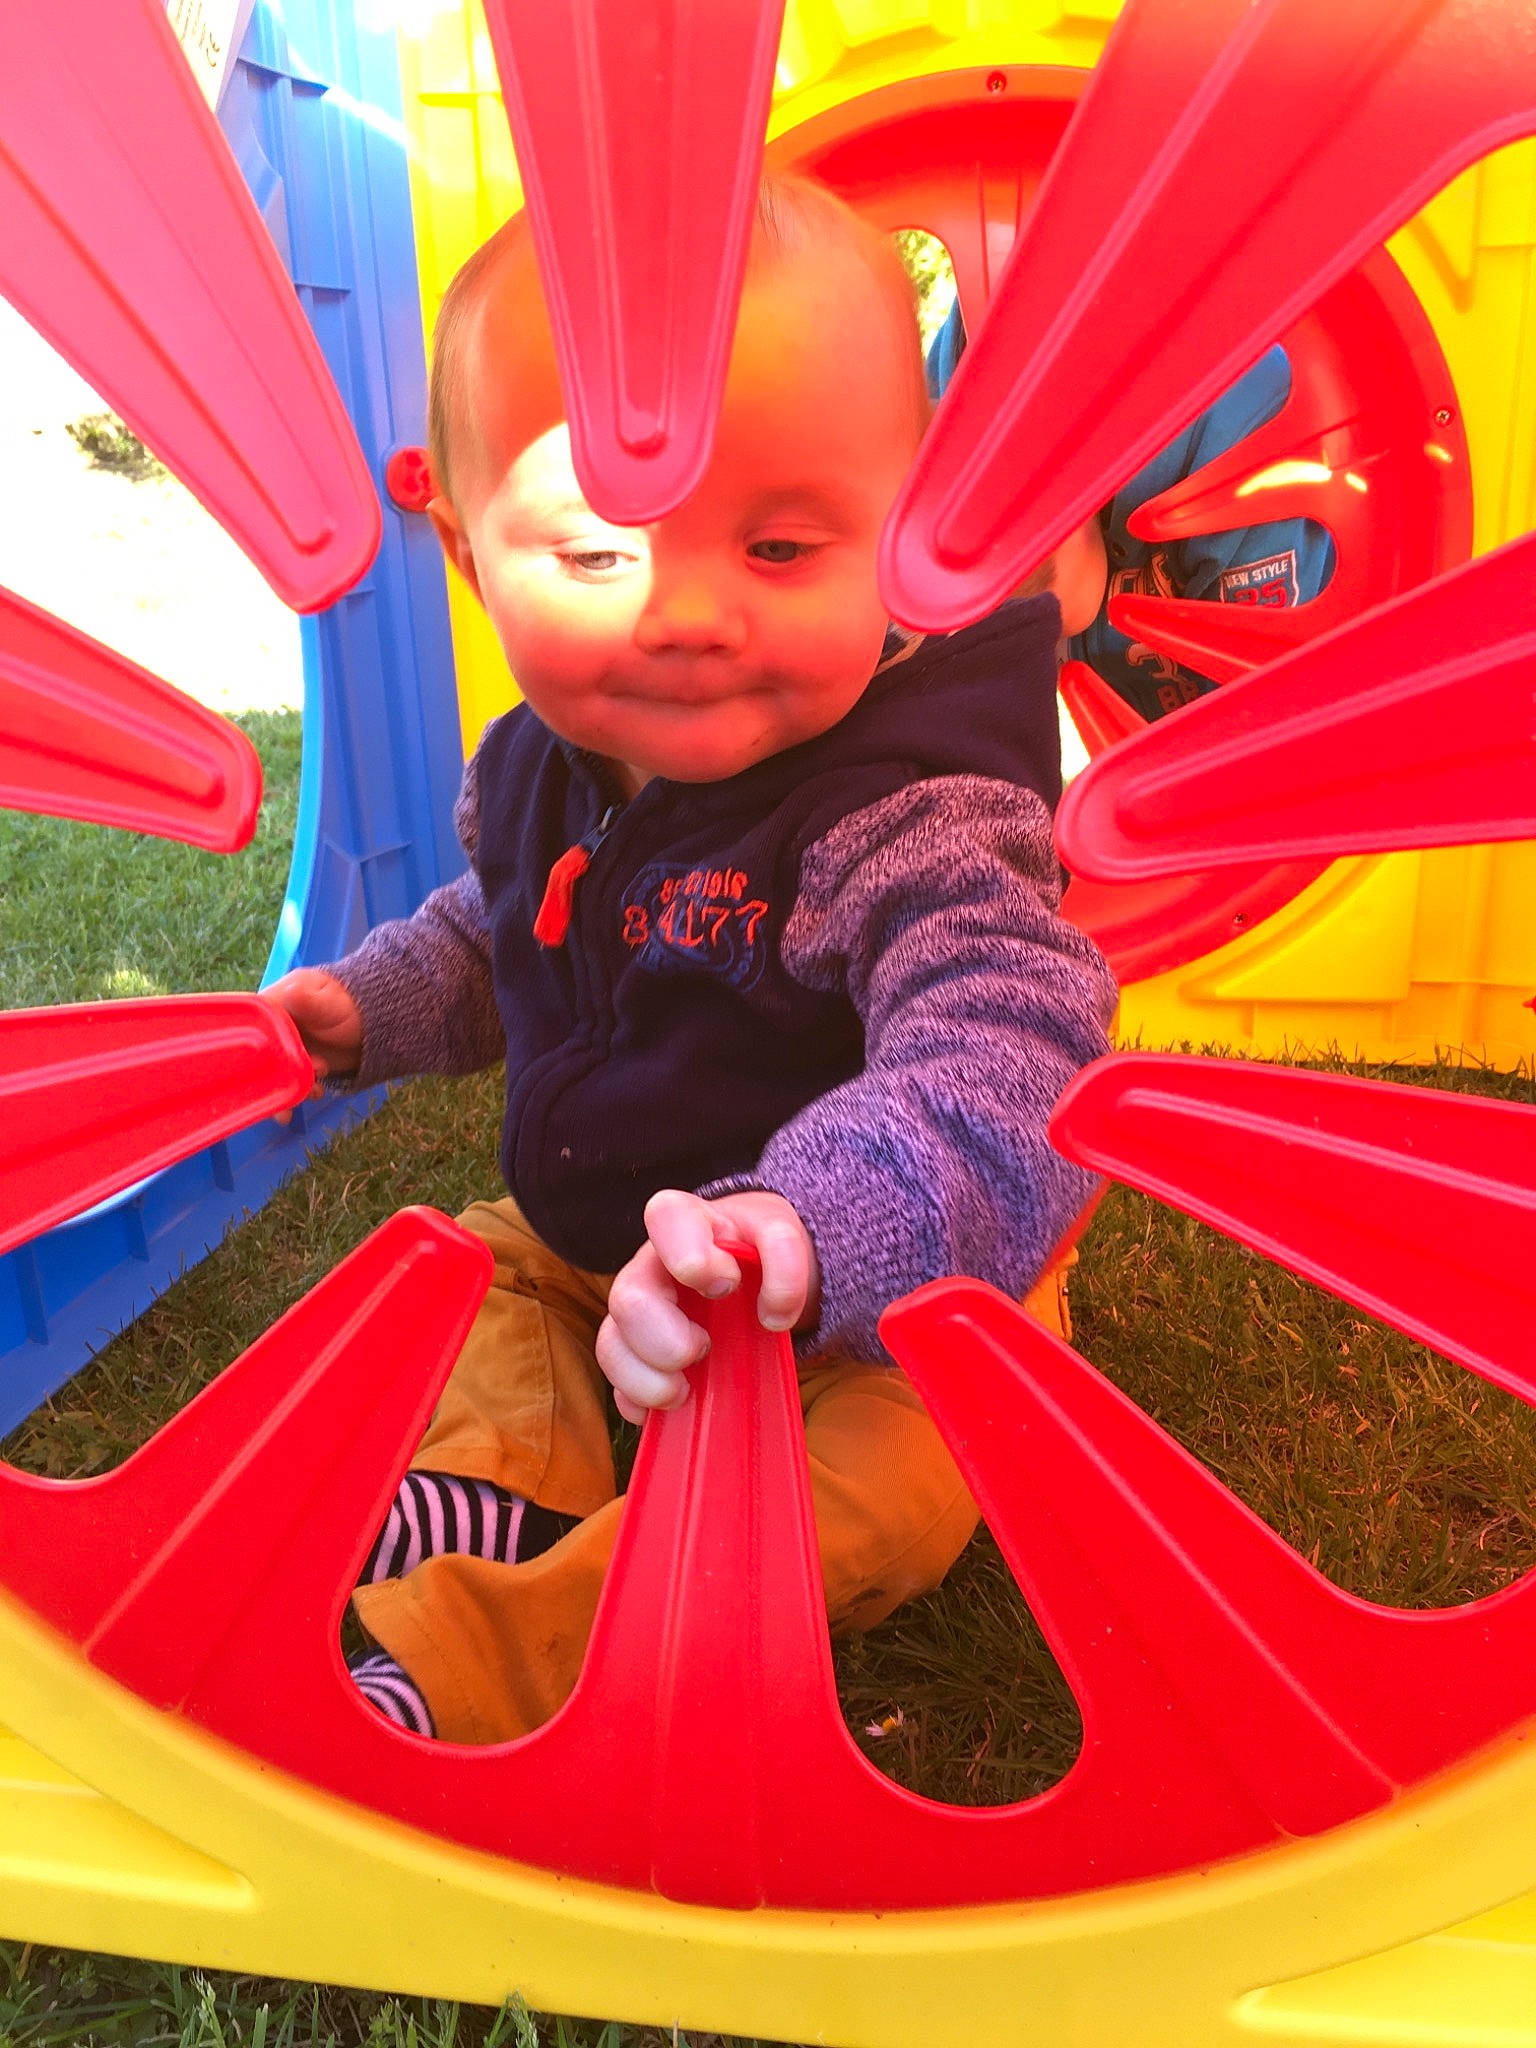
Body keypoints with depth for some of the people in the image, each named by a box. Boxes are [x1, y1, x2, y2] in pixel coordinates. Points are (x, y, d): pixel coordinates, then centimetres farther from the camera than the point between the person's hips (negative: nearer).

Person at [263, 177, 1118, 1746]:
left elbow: (1004, 1064, -43)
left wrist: (807, 1233, -60)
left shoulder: (911, 817, -29)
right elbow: (493, 934, 17)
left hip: (886, 1314, -6)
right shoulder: (537, 775, -5)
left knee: (886, 1473, -29)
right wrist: (368, 1002, 2)